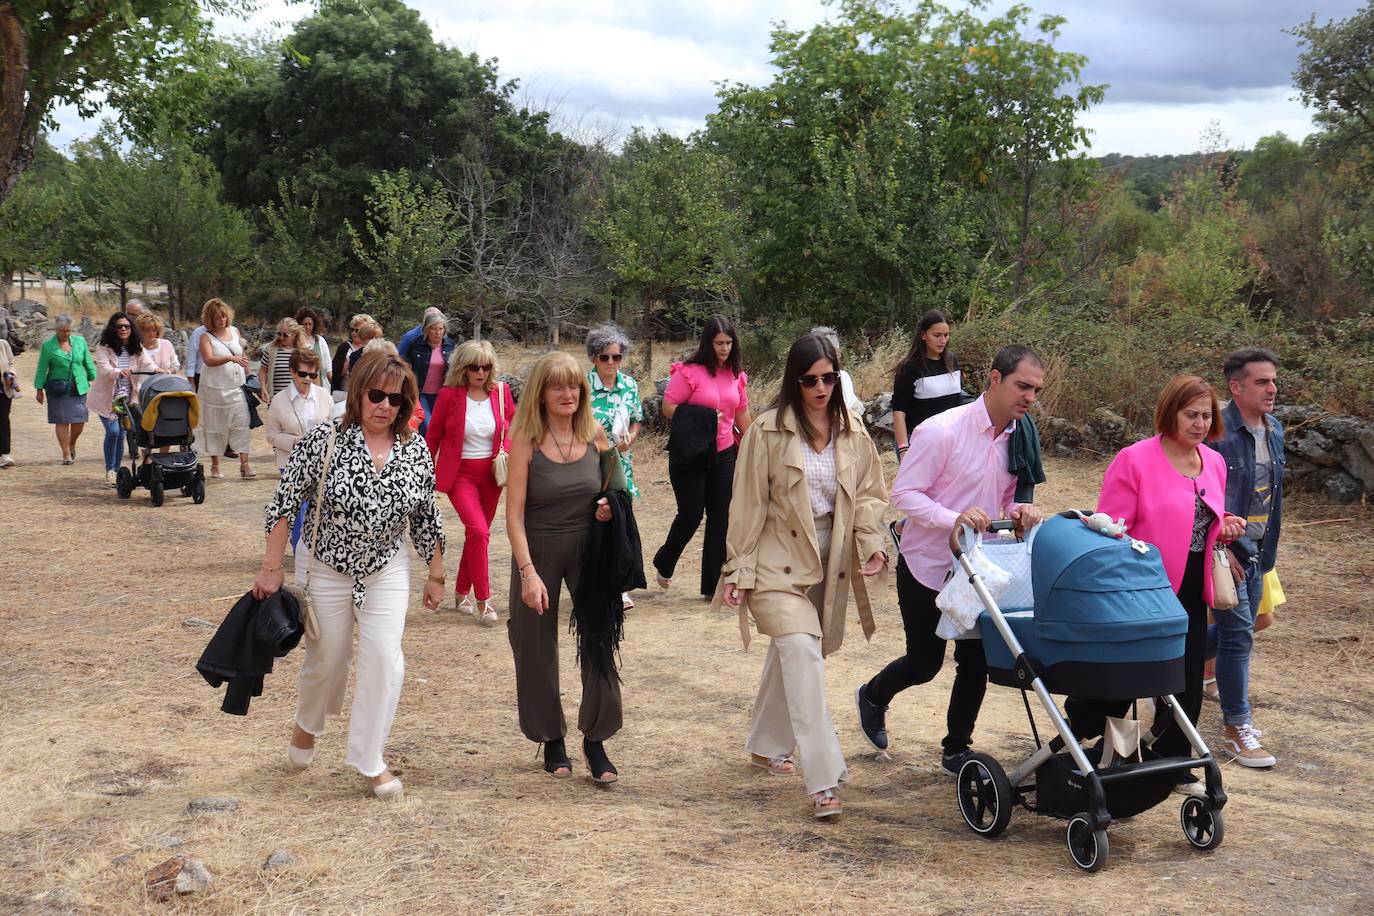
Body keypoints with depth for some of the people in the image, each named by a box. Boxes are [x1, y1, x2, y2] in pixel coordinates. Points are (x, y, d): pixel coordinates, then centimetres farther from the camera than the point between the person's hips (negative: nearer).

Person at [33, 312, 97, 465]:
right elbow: (41, 369, 1)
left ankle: (72, 445, 28)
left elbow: (88, 364, 14)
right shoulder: (47, 346, -1)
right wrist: (39, 389, -1)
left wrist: (95, 381, 13)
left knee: (79, 421, 0)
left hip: (79, 388, 2)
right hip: (58, 391, -2)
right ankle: (66, 454, 6)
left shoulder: (80, 341, 7)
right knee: (62, 422, -3)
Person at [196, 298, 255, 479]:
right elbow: (208, 360, -20)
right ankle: (215, 465, 15)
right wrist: (230, 358, -33)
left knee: (241, 425, -5)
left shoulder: (234, 331, 10)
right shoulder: (206, 337, -5)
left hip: (237, 387, 3)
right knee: (215, 426, 4)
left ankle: (244, 464, -9)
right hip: (214, 388, -3)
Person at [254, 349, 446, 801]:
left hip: (386, 570, 2)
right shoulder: (323, 440, -15)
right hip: (326, 569, -2)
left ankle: (369, 760, 5)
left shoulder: (416, 451, -4)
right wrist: (271, 569, -12)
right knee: (326, 659, 10)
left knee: (385, 658, -9)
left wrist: (436, 575, 9)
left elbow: (426, 518, 5)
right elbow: (284, 505, -11)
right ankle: (307, 723, 43)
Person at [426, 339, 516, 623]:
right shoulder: (449, 395, -8)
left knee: (478, 533, 12)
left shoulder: (501, 392, -1)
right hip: (459, 474, -4)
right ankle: (483, 599, -12)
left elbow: (512, 428, 14)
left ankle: (461, 593, 29)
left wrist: (506, 454, -1)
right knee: (478, 530, -19)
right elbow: (432, 436, 1)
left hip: (491, 473, 4)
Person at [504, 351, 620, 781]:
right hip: (538, 551, -2)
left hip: (588, 548, 2)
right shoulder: (526, 440, -11)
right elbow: (514, 513, -13)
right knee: (538, 649, 8)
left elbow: (610, 488, 16)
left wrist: (609, 508, -7)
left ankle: (595, 740, 8)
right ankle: (552, 739, 25)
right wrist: (528, 572, -19)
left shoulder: (595, 435, -1)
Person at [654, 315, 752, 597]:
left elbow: (742, 413, 17)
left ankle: (713, 584, 10)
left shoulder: (736, 375, 7)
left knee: (720, 517, 3)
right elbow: (668, 408, -12)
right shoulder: (689, 372, -10)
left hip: (723, 455, 5)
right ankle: (664, 563, 27)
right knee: (691, 515, -2)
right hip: (690, 455, -5)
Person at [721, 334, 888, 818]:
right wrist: (738, 570, -5)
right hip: (779, 560, -5)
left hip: (829, 560, 5)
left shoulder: (851, 430, 6)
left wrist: (872, 541, -6)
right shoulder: (768, 431, -8)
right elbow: (748, 503, -5)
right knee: (803, 653, -19)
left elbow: (869, 491, 12)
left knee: (788, 653, 17)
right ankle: (824, 779, -20)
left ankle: (767, 746, 38)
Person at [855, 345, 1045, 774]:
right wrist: (954, 519, -34)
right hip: (928, 565, -5)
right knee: (924, 662, 5)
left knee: (976, 661, 5)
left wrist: (1019, 512, -11)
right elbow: (904, 493, -19)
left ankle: (956, 750, 21)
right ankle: (873, 697, 36)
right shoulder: (943, 431, -20)